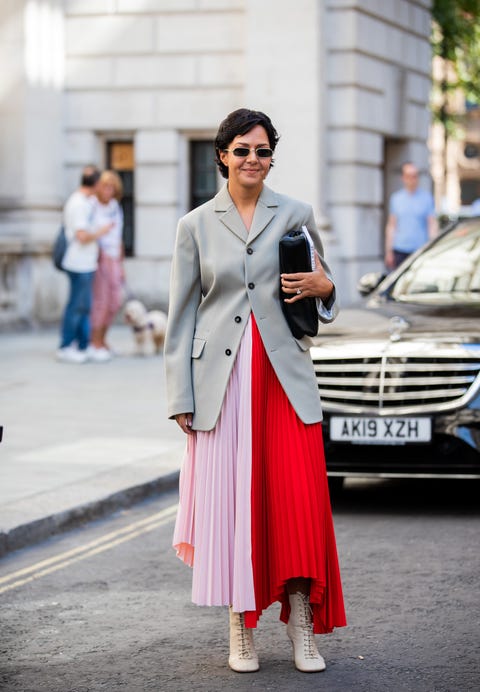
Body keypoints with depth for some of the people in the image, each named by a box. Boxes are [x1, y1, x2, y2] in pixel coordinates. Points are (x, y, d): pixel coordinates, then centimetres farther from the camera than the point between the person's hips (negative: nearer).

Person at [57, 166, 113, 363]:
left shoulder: (85, 201, 13)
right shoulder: (79, 204, -18)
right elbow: (82, 236, -23)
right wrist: (101, 232, -10)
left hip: (86, 264, 10)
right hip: (80, 265, -10)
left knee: (85, 306, 14)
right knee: (76, 306, -3)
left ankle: (82, 346, 20)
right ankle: (65, 348, 4)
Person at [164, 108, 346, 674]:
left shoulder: (295, 215, 8)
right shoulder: (195, 225, 6)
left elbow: (323, 287, 19)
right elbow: (181, 316, 7)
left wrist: (322, 286, -6)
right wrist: (180, 397, 1)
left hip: (285, 374, 0)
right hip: (221, 378, 0)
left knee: (299, 499, -5)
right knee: (231, 502, 1)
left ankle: (302, 630, 5)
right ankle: (241, 632, 12)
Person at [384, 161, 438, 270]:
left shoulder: (427, 197, 4)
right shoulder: (396, 198, 11)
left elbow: (433, 224, 2)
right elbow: (391, 225, 12)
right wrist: (388, 251, 8)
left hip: (421, 249, -2)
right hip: (400, 251, 2)